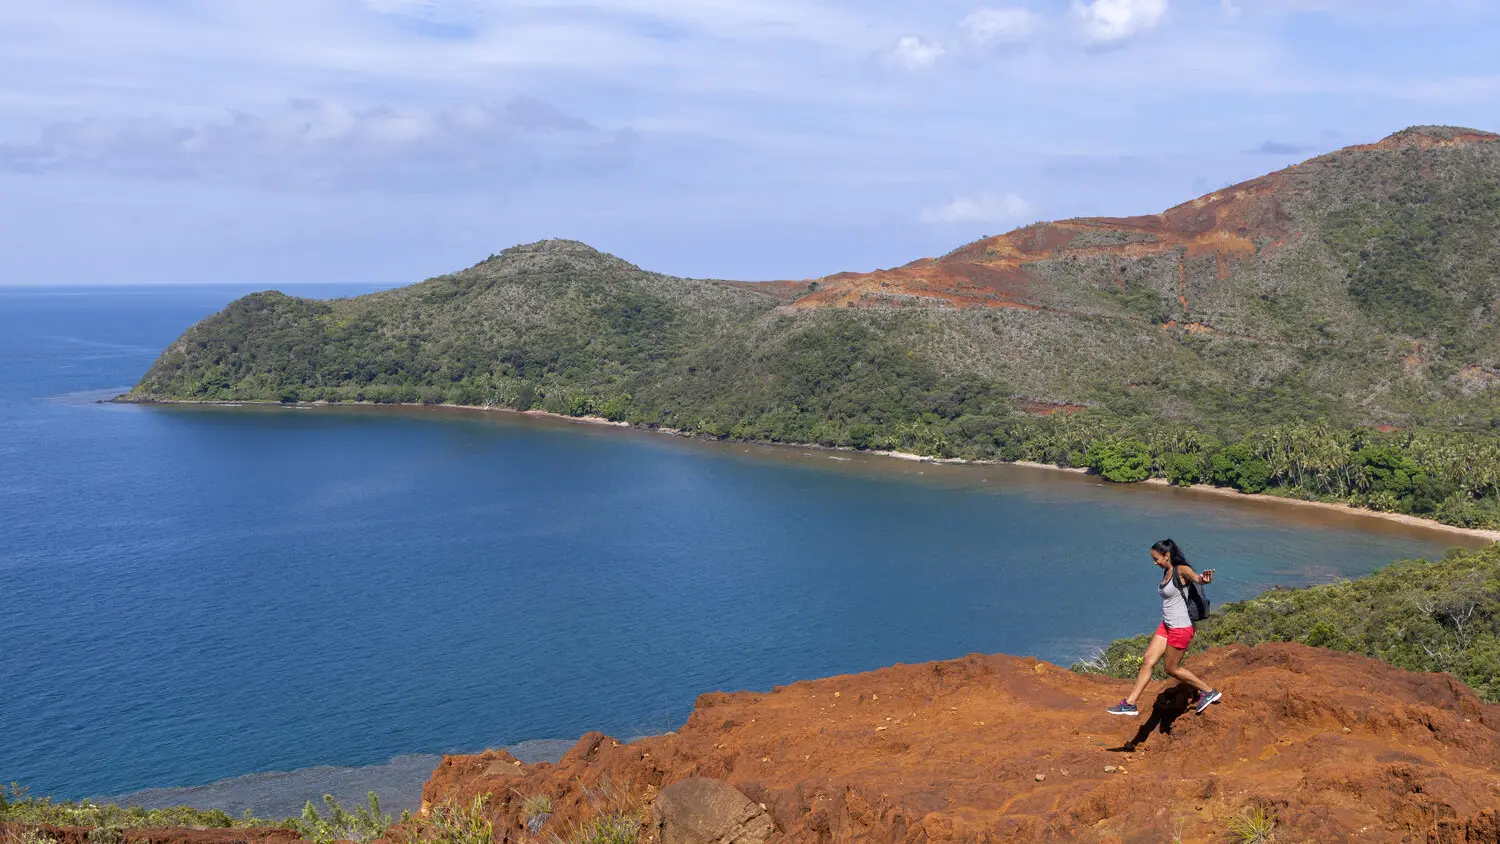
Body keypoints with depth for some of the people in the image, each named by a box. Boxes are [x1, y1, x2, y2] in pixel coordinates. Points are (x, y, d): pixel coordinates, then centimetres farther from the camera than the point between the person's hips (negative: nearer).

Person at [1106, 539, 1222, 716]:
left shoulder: (1182, 570, -15)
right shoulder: (1166, 573, 10)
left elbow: (1197, 578, -36)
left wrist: (1204, 578, -59)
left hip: (1181, 628, -9)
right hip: (1166, 626, 9)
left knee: (1172, 669, 3)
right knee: (1147, 662, 5)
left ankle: (1208, 692, 19)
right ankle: (1130, 704, 7)